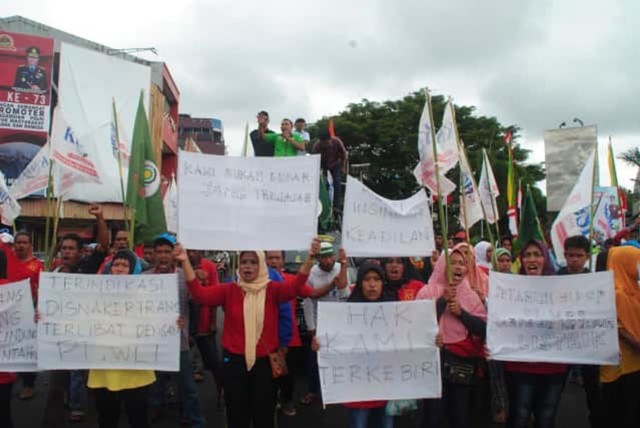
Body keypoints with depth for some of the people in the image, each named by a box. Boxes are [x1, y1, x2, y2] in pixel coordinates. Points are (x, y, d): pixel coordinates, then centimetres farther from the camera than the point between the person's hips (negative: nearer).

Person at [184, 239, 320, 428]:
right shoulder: (229, 290, -2)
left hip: (265, 361, 0)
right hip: (234, 360, 1)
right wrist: (185, 262, -23)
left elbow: (294, 287, -22)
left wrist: (310, 258, -37)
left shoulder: (272, 290, -5)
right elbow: (200, 294, -14)